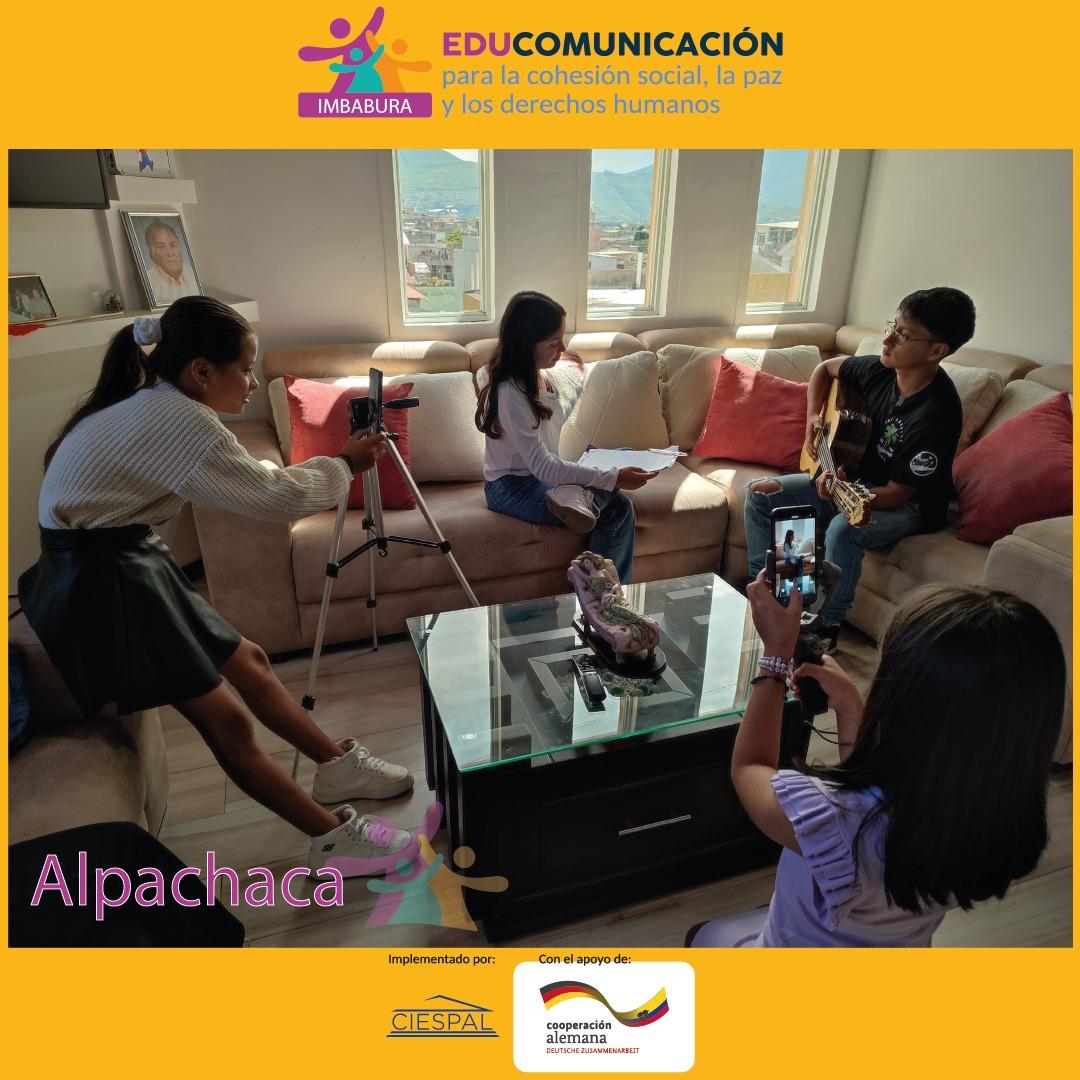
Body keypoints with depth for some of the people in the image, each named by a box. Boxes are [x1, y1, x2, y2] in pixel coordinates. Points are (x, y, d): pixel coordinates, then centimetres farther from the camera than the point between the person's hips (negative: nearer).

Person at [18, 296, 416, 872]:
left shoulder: (150, 407, 8)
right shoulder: (176, 418, -23)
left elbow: (249, 480, 11)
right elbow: (275, 497, -21)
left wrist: (335, 463, 4)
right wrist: (344, 467, -5)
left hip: (131, 567, 10)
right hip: (99, 585, -10)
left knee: (248, 662, 15)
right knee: (226, 720, -7)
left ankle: (338, 766, 28)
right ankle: (333, 837, 3)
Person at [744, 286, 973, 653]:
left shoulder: (937, 414, -28)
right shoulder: (879, 369, -10)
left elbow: (897, 493, -25)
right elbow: (825, 368, 12)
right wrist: (813, 418, 0)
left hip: (909, 505, -7)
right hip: (851, 478, 7)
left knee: (844, 529, -39)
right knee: (760, 494, -5)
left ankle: (825, 629, -18)